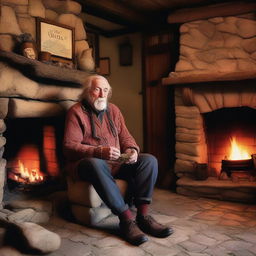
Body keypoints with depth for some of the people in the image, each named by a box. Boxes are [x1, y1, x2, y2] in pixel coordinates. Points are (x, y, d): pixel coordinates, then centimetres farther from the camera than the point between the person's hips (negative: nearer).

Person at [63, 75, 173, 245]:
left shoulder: (113, 110, 15)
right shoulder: (77, 111, -3)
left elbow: (125, 137, 15)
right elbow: (70, 146, -12)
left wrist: (132, 150, -10)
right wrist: (100, 152, -26)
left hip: (117, 162, 6)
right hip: (87, 163, -5)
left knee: (149, 160, -15)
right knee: (96, 164, -40)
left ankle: (143, 215, -24)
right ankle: (127, 218, -35)